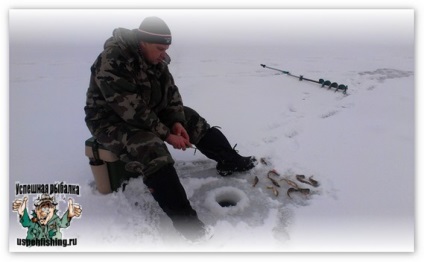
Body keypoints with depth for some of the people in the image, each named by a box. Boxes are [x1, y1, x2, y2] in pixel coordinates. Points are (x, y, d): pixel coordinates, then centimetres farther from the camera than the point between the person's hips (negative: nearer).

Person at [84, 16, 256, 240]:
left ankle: (230, 162, 16)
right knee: (151, 150, -34)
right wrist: (166, 134, -27)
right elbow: (132, 111, -32)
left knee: (192, 120, 3)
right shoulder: (112, 64, -30)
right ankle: (185, 222, -34)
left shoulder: (155, 56, -4)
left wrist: (177, 121, -11)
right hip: (112, 120, -8)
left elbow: (169, 88, 3)